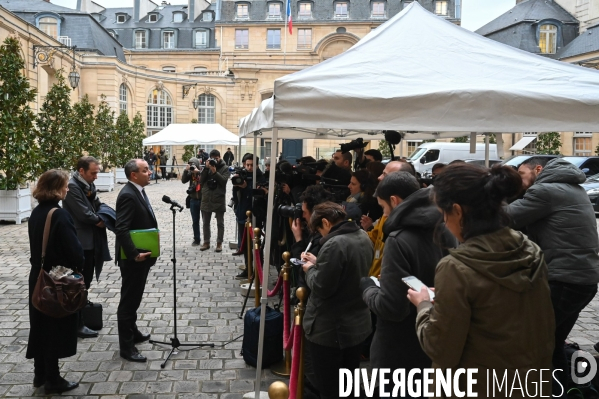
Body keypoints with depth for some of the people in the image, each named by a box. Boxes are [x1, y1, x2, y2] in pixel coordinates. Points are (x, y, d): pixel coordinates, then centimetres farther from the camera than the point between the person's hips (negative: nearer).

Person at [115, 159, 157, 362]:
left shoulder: (139, 191, 10)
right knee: (128, 300, 0)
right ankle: (126, 346, 10)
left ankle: (132, 332, 39)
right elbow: (121, 229, -27)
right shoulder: (127, 195, -21)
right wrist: (134, 254, -30)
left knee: (135, 297, 22)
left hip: (142, 255, 10)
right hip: (133, 258, -10)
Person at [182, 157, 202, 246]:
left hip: (203, 199, -4)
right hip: (193, 199, 4)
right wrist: (186, 170, -15)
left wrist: (198, 172, -26)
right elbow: (183, 181, -5)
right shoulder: (190, 173, 4)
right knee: (195, 221, 10)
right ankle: (197, 239, 19)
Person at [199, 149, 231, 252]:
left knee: (220, 223, 6)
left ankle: (219, 243, 15)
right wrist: (206, 169, -12)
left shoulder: (225, 168, -1)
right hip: (206, 199, 4)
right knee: (206, 222, 11)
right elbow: (201, 181, -3)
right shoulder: (208, 167, 7)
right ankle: (206, 242, 22)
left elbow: (224, 180, -15)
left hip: (219, 200, -3)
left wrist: (215, 172, -22)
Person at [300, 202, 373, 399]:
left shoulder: (334, 244, -26)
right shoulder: (363, 237, 3)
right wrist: (318, 263, 7)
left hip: (330, 329, -9)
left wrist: (310, 270, -5)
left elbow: (321, 288, -24)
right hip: (357, 324, 9)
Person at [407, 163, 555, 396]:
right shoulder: (532, 254, -6)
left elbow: (442, 351, -17)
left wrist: (424, 305, -3)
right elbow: (546, 328, 6)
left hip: (482, 388, -5)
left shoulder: (456, 269, -24)